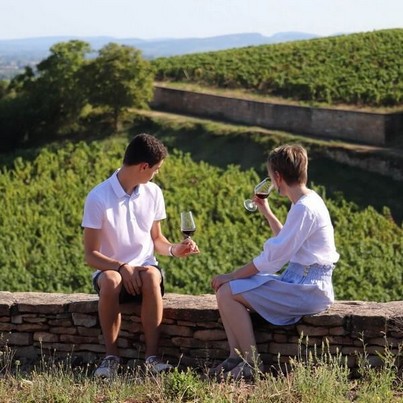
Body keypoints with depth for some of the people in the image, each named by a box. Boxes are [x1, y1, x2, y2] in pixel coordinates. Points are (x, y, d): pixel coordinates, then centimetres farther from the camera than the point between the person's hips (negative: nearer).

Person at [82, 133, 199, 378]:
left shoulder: (152, 193, 4)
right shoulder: (99, 197, -11)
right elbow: (91, 255, -10)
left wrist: (173, 249, -6)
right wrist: (121, 267, -25)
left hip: (144, 267, 3)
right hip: (109, 270, -2)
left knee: (151, 276, -34)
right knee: (111, 282, -38)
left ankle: (153, 356, -32)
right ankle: (112, 357, -24)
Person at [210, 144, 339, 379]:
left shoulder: (304, 209, -19)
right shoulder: (309, 201, 13)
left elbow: (273, 258, -20)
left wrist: (232, 276, -13)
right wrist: (267, 213, 30)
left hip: (306, 290, -10)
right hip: (301, 282, 10)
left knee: (228, 293, -16)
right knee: (226, 289, 8)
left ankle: (253, 363, -9)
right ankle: (236, 357, 3)